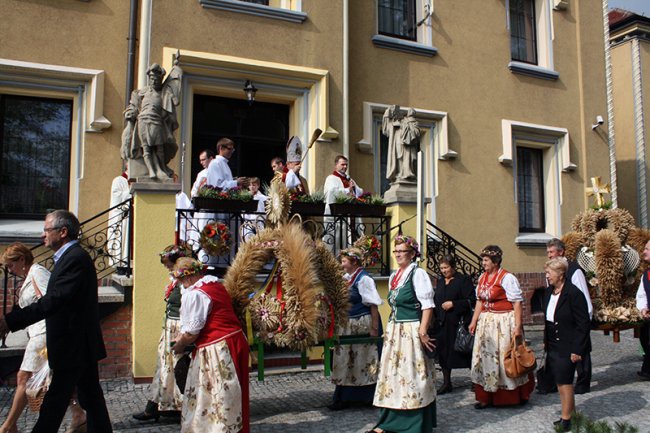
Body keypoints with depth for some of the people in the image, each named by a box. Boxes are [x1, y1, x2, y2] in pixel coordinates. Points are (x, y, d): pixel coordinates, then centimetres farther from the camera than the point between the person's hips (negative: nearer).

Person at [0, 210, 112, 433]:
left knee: (55, 401, -1)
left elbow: (55, 300, -28)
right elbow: (56, 299, 16)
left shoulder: (75, 258, -19)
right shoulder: (71, 256, 13)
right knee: (90, 395, 16)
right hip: (79, 342, 10)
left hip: (74, 345, -10)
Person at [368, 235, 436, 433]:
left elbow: (428, 305, -14)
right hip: (394, 330, 8)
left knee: (411, 375, -2)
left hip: (412, 331, -7)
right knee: (392, 373, 10)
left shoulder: (418, 273, -9)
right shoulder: (393, 276, 15)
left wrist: (423, 332, -19)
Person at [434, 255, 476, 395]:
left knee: (464, 351, 2)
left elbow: (472, 300, -12)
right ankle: (446, 383, 18)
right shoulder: (440, 281, 15)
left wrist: (453, 304, -17)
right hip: (442, 323, 6)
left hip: (458, 323, -6)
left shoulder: (463, 280, -6)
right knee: (443, 352, 8)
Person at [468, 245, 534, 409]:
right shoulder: (482, 277, 8)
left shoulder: (507, 278, -13)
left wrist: (518, 326, -20)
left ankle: (516, 395, 23)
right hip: (486, 322, 7)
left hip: (504, 322, -7)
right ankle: (487, 396, 19)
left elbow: (517, 303, -15)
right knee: (485, 357, 9)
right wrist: (474, 321, 8)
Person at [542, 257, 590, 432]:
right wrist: (546, 340, 14)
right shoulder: (549, 291, 6)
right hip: (553, 345, 8)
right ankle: (570, 411, 28)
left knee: (564, 381, -1)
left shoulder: (574, 293, -18)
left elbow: (583, 324, -17)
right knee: (559, 381, 14)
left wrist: (577, 350, -17)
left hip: (567, 347, -8)